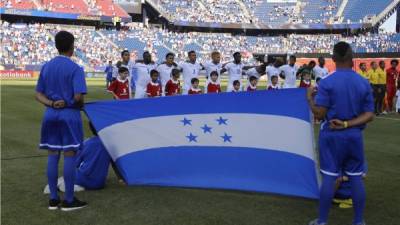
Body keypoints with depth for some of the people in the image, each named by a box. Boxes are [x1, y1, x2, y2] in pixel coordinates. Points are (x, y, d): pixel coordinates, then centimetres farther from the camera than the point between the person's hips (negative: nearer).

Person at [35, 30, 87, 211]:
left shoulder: (46, 67, 8)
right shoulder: (75, 68, -11)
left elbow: (39, 94, 6)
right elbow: (78, 97, -19)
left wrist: (51, 103, -6)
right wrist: (79, 106, 1)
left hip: (51, 115, 6)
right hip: (69, 115, -6)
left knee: (52, 156, 10)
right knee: (69, 156, 1)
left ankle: (53, 199, 17)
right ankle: (69, 200, 7)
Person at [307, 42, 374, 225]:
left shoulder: (327, 82, -12)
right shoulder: (364, 83, 0)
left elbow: (319, 114, -12)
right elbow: (369, 115, -3)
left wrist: (310, 98, 3)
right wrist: (347, 124, -8)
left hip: (331, 135, -3)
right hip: (354, 135, 3)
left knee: (328, 177, 3)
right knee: (356, 178, 10)